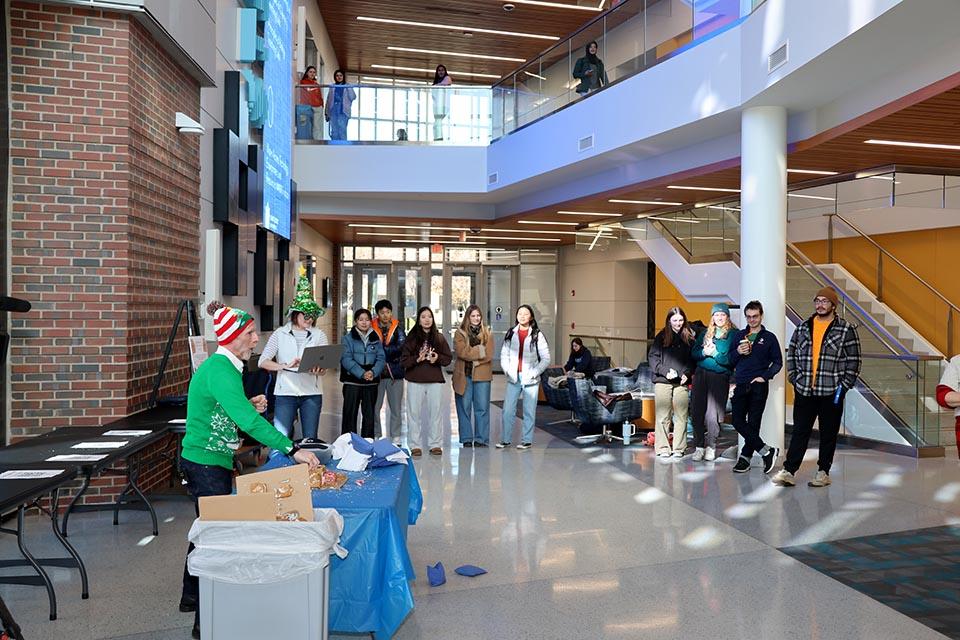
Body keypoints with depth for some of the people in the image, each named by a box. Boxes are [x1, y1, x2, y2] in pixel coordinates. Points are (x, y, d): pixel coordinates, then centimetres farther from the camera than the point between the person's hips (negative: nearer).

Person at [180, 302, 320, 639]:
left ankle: (192, 597, 40)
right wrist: (293, 450, -36)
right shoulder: (219, 370, -23)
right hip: (206, 463, -10)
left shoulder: (222, 367, 9)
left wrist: (249, 407, 1)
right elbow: (247, 421, -34)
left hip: (210, 462, 10)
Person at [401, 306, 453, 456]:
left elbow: (448, 358, 8)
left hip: (435, 380, 1)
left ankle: (435, 444, 12)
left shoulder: (439, 338, 6)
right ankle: (415, 445, 10)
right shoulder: (411, 338, 1)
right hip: (415, 381, -1)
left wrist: (438, 358, -11)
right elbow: (403, 360, -2)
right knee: (414, 412, 2)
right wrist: (417, 359, -18)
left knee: (435, 412, 3)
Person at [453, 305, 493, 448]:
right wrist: (480, 351, -11)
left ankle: (481, 439, 7)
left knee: (482, 408, 1)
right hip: (464, 375, -1)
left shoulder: (487, 333, 9)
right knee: (464, 408, 3)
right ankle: (467, 439, 11)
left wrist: (471, 354, -11)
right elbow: (461, 351, -11)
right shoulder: (460, 333, 5)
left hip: (482, 375, 1)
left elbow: (489, 354, -2)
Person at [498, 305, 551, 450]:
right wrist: (507, 370, -4)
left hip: (530, 379, -2)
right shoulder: (510, 334, 7)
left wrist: (534, 373, -10)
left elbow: (546, 359, -2)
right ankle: (505, 439, 12)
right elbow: (504, 354, 10)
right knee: (508, 410, 2)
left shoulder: (537, 335, -3)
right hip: (513, 378, 3)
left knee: (529, 411, 3)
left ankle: (527, 440, 13)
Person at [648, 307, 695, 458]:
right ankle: (663, 448, 8)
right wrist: (665, 371, -10)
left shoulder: (689, 337, 9)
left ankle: (679, 448, 10)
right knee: (663, 416, 1)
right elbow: (652, 356, 0)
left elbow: (693, 358, 11)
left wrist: (687, 373, -5)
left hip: (682, 383, 1)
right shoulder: (661, 336, 4)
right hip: (662, 382, -1)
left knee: (681, 417, 1)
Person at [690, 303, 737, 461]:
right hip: (701, 375, 4)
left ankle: (711, 446, 10)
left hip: (720, 377, -4)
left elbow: (732, 359, -7)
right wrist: (704, 352, -9)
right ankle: (699, 446, 11)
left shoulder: (733, 334, 3)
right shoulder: (705, 333, 16)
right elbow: (694, 353, 10)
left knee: (712, 414, -6)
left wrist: (714, 353, -12)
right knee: (697, 412, 1)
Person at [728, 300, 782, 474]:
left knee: (753, 423, -2)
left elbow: (778, 362, 7)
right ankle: (766, 451, 4)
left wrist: (765, 376, -7)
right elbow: (730, 361, 15)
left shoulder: (769, 338, 6)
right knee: (738, 422, -5)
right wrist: (737, 352, -6)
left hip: (758, 386, -3)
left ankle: (745, 457, 6)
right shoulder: (739, 336, 14)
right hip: (740, 385, 3)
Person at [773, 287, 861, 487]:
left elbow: (853, 361, -3)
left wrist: (844, 386, -8)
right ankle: (789, 471, 6)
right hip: (804, 391, 3)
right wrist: (794, 379, 6)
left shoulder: (846, 330, -2)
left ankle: (823, 472, 18)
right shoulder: (803, 328, 8)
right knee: (800, 432, 5)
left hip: (831, 392, -3)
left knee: (829, 434, 8)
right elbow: (792, 354, 15)